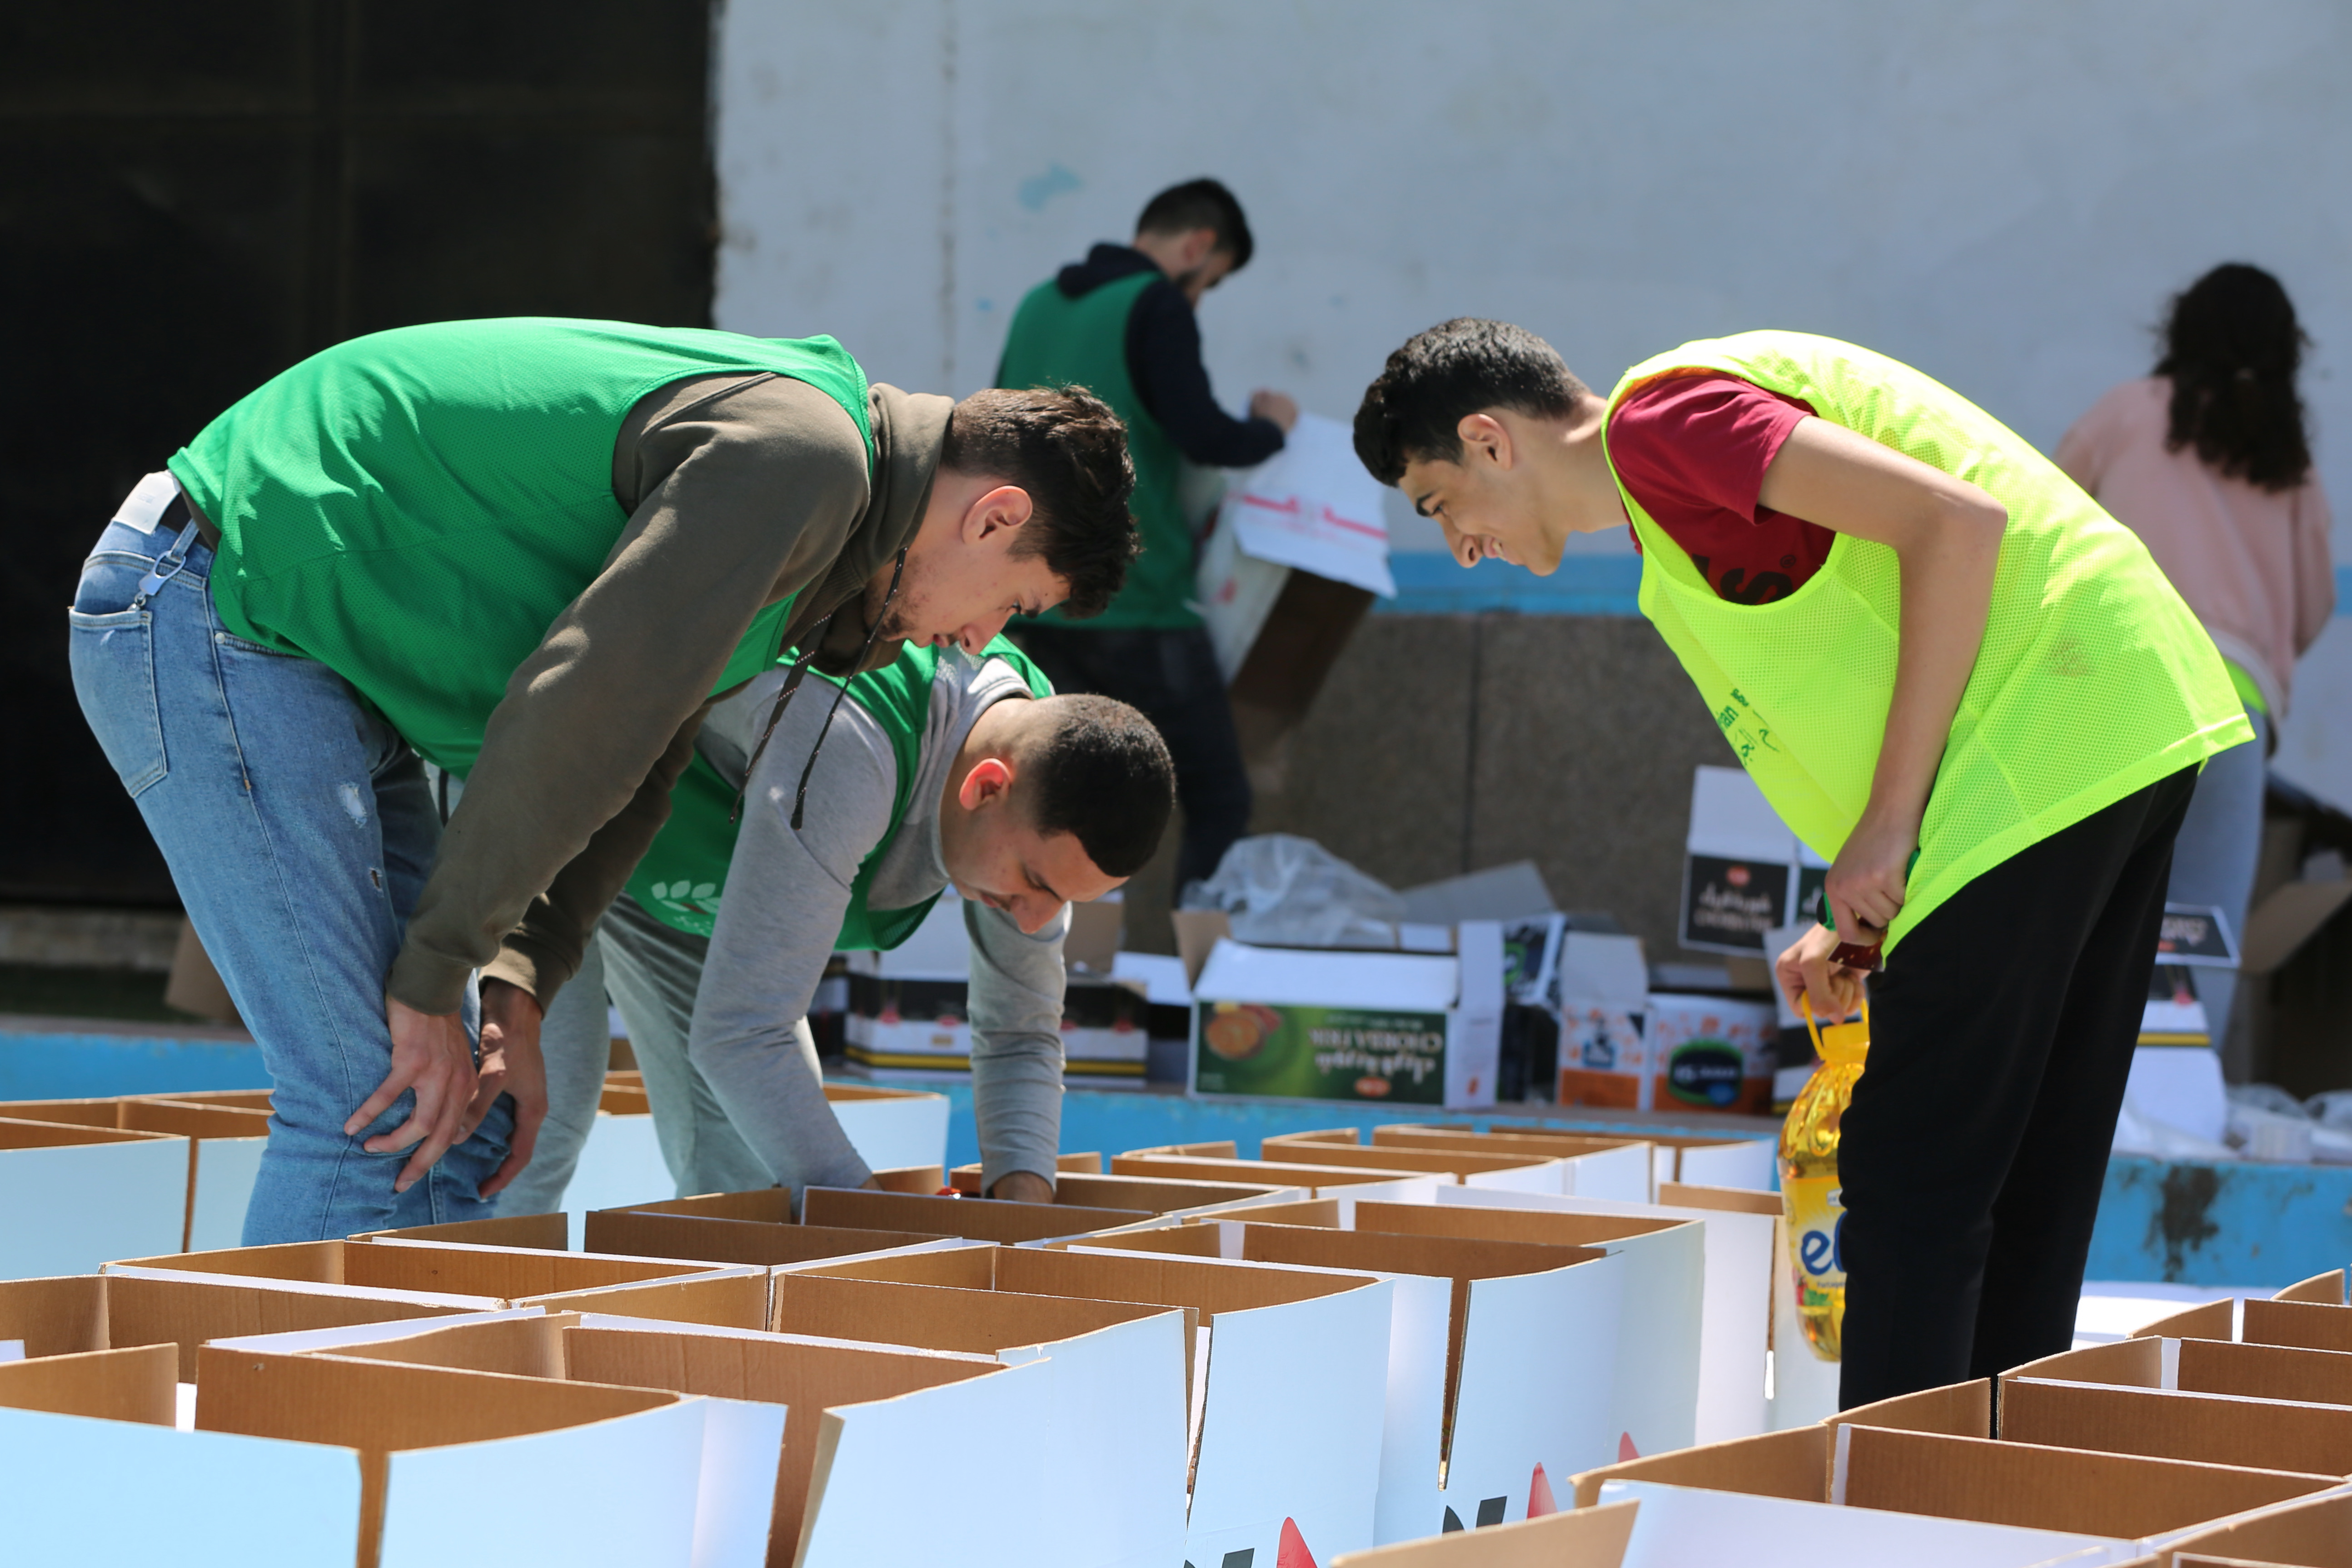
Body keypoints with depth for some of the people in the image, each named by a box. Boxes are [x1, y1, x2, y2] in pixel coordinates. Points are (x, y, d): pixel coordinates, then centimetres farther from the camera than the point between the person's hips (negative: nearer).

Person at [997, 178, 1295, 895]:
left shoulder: (1039, 306, 15)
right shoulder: (1157, 306, -8)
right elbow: (1203, 437, -17)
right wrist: (1269, 427, 1)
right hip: (1138, 607, -7)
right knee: (1218, 806, 0)